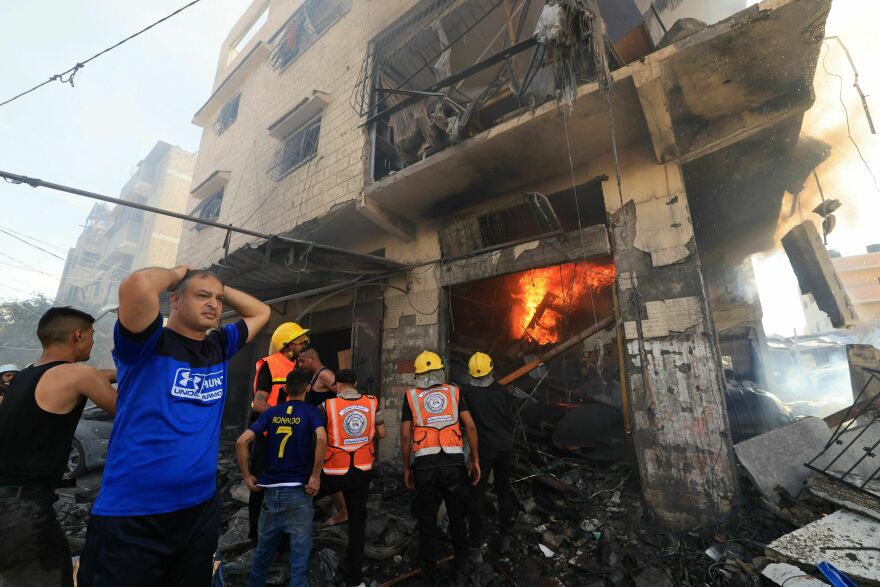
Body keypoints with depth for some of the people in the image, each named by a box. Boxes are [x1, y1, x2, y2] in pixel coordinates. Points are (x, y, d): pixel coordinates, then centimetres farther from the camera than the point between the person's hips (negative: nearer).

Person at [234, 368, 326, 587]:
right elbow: (321, 438, -26)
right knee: (299, 551, 8)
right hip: (298, 491, -4)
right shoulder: (312, 411, -6)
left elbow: (241, 442, -4)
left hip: (270, 489, 4)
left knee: (263, 548, 24)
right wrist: (316, 475, -16)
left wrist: (247, 476, 5)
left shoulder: (271, 412, 4)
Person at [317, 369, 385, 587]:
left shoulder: (327, 405, -13)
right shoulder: (372, 403, -5)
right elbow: (381, 434, 2)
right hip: (362, 472, 3)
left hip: (334, 473, -2)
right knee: (357, 523, 16)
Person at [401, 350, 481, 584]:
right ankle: (461, 570, 33)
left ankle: (429, 573, 32)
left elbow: (405, 435, 1)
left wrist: (406, 468, 11)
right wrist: (475, 460, 8)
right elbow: (470, 426, 1)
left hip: (425, 463, -1)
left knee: (427, 520, 17)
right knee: (457, 518, 19)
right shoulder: (454, 392, 6)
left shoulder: (411, 395, 5)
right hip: (454, 461, 1)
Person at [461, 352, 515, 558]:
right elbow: (511, 419, 4)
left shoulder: (466, 392, -13)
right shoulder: (501, 390, -4)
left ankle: (475, 548, 12)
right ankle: (505, 538, 31)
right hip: (504, 447, 4)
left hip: (483, 449, -3)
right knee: (504, 492, 19)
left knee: (476, 496, 6)